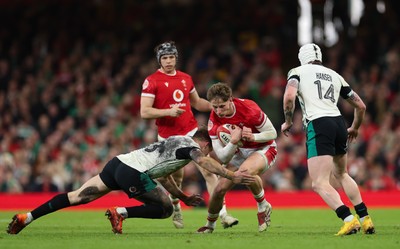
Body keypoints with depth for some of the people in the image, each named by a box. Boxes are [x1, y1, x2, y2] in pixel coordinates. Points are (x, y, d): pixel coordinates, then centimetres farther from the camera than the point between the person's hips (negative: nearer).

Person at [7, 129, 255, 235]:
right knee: (165, 209, 2)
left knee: (78, 197, 4)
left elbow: (164, 177, 36)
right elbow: (207, 163, -18)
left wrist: (185, 197, 38)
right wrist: (232, 175, -17)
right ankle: (121, 213, -5)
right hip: (132, 174, -9)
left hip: (118, 163, 9)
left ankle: (27, 217, -2)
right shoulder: (191, 145, 3)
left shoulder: (177, 141, 30)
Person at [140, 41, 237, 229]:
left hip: (191, 132, 4)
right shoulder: (152, 81, -6)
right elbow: (144, 112, -12)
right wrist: (168, 111, -25)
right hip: (168, 137, -4)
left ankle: (222, 214, -7)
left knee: (209, 171, -6)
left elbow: (197, 103, 24)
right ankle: (175, 208, 37)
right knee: (176, 177, 7)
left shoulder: (186, 79, 11)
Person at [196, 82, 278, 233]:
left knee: (246, 170, -37)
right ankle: (210, 224, 23)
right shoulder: (214, 120, -18)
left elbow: (272, 133, -16)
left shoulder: (248, 108, -27)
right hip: (240, 152, 4)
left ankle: (263, 207, -12)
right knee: (220, 189, -7)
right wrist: (234, 141, -38)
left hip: (264, 149, -4)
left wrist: (253, 137, -34)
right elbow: (222, 157, -19)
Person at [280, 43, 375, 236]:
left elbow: (289, 97, -11)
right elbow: (360, 106, 24)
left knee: (320, 184, -7)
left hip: (318, 125, -6)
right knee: (341, 174, 28)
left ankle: (349, 219, -26)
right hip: (339, 123, 6)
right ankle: (365, 218, 21)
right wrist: (354, 129, 41)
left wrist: (288, 122, 5)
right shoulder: (335, 76, 22)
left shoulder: (298, 72, 9)